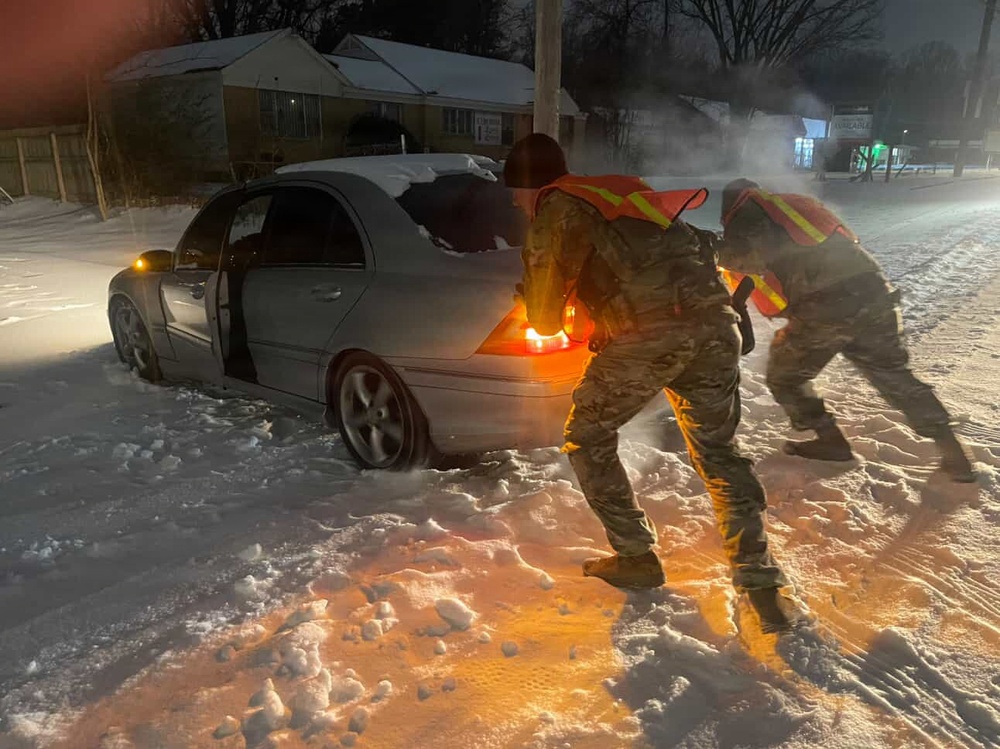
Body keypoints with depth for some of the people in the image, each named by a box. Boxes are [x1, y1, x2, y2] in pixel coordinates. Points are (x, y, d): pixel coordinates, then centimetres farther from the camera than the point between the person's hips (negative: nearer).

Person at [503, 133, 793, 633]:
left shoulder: (558, 210, 6)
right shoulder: (620, 191, 28)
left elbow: (545, 319, 6)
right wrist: (606, 335, 37)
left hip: (649, 336, -7)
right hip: (715, 325, 7)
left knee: (587, 439, 15)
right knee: (718, 452, 19)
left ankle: (636, 558, 20)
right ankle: (762, 586, 17)